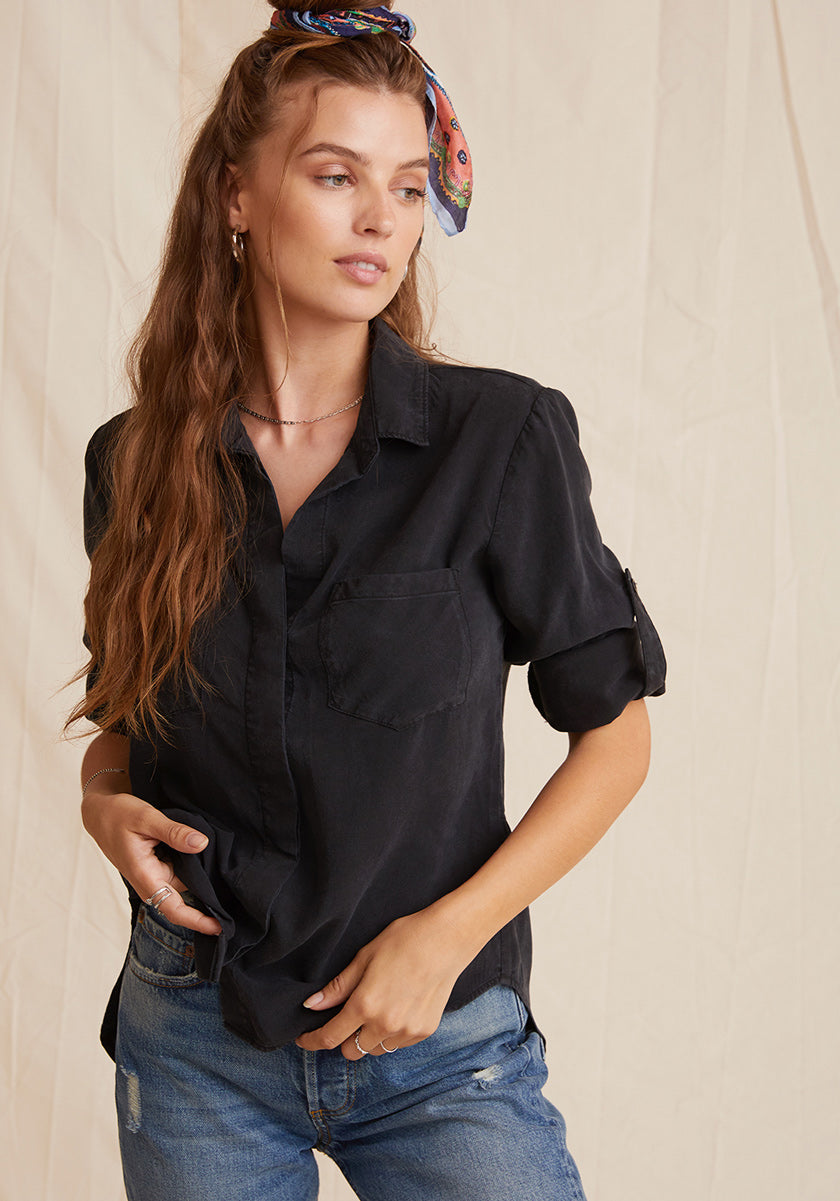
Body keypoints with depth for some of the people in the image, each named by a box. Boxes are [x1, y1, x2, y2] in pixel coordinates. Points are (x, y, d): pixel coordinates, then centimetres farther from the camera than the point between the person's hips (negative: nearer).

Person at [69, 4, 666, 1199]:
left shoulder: (505, 438, -10)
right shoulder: (138, 460, -1)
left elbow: (614, 734, -4)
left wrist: (449, 932, -12)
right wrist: (104, 799, -7)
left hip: (442, 1048, -2)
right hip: (194, 1037, 3)